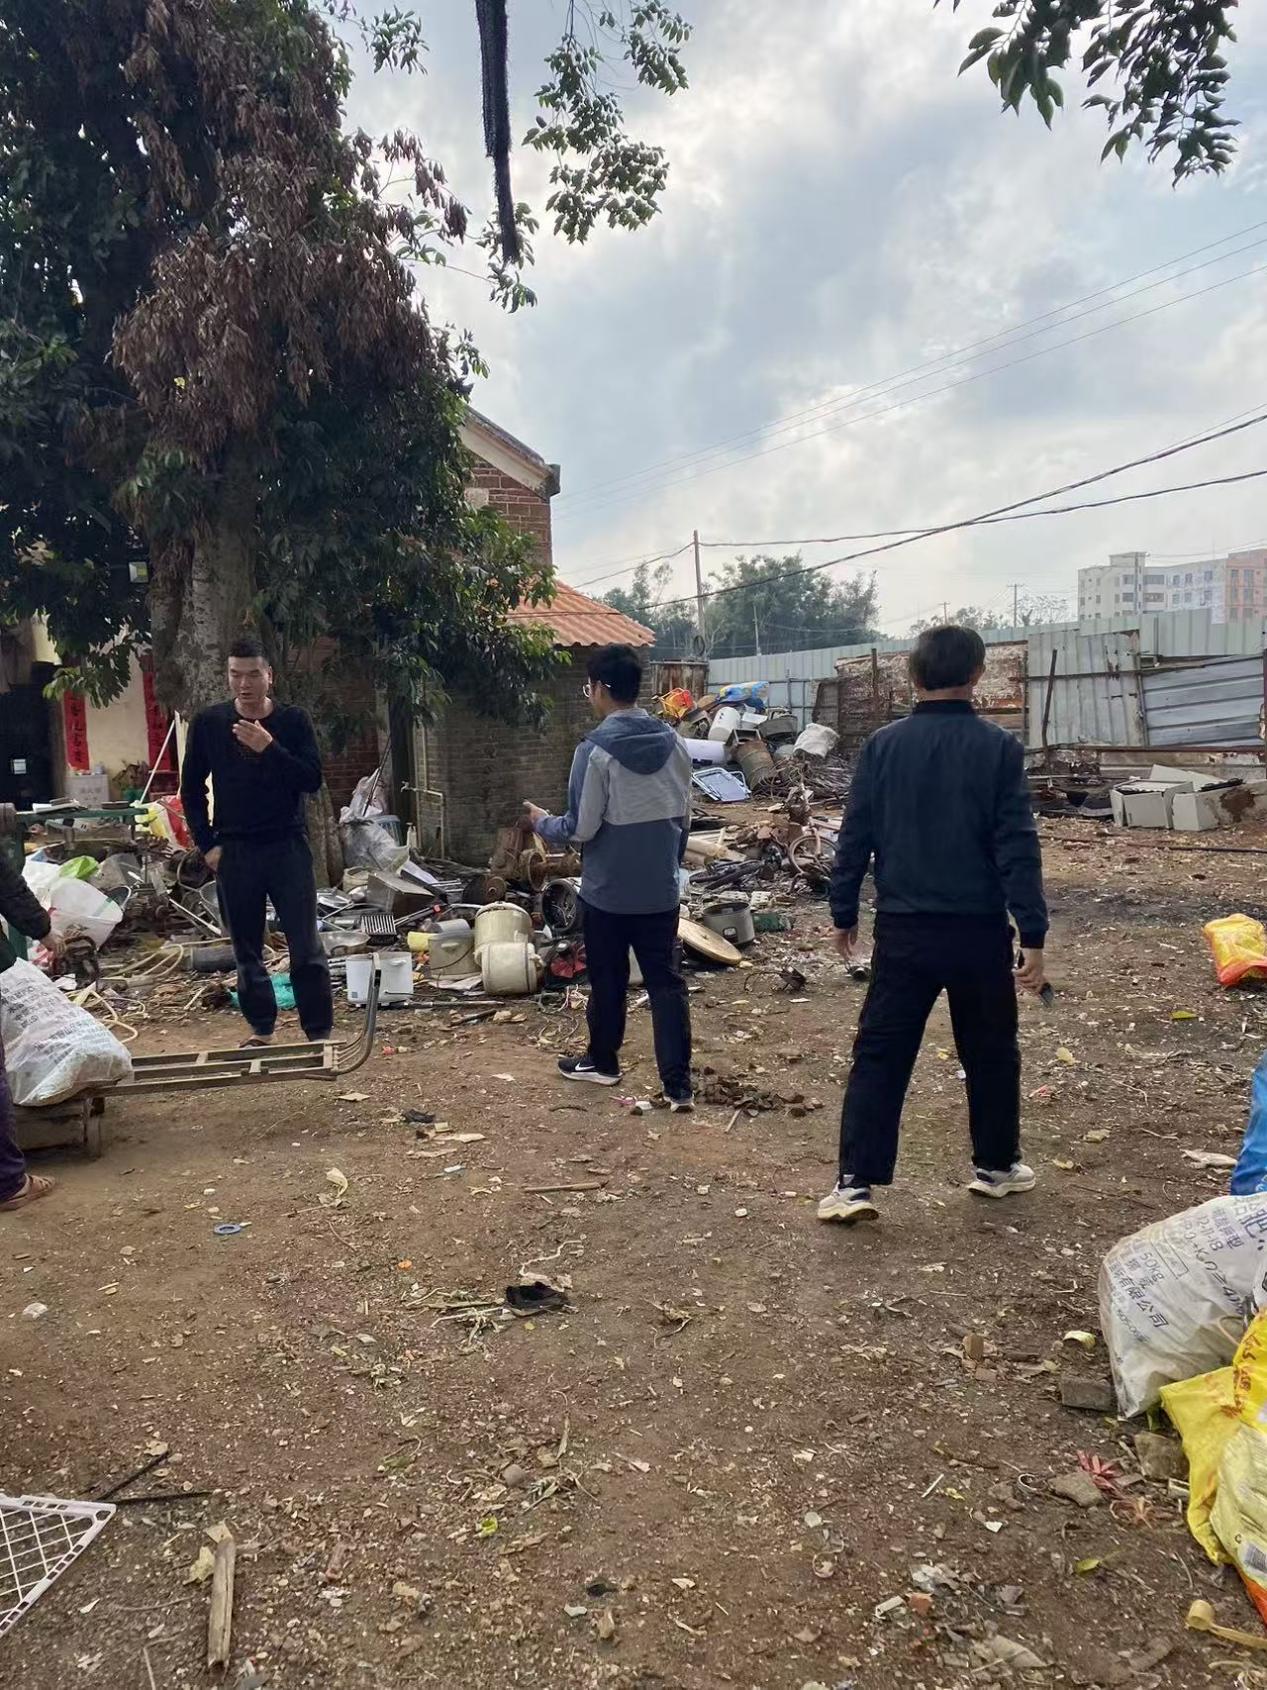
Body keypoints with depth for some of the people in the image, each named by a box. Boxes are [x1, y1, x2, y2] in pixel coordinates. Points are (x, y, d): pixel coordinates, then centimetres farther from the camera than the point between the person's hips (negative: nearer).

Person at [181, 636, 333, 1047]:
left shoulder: (293, 720, -1)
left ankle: (320, 1031, 4)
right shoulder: (209, 723, 3)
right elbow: (191, 788, 9)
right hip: (234, 851, 2)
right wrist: (207, 844, 1)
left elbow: (312, 779, -9)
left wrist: (269, 748, -21)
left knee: (306, 945, -3)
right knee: (246, 948, 9)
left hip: (288, 845, -2)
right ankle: (261, 1028, 21)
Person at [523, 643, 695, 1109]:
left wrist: (542, 822, 6)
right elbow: (683, 818, 9)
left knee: (607, 981, 13)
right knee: (667, 981, 6)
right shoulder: (673, 742, 1)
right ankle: (678, 1084, 4)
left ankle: (602, 1062, 31)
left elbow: (581, 829, -14)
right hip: (661, 890, 4)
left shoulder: (596, 749, -16)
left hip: (607, 891, -4)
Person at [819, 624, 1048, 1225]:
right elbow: (1017, 847, -9)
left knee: (880, 1054, 6)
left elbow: (855, 838, 1)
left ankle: (855, 1181, 1)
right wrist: (1033, 935, -6)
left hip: (903, 930, 1)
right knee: (991, 1053, 18)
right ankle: (996, 1165, 32)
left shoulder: (882, 745, -2)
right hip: (980, 931, 0)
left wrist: (844, 914, 11)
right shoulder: (999, 748, -6)